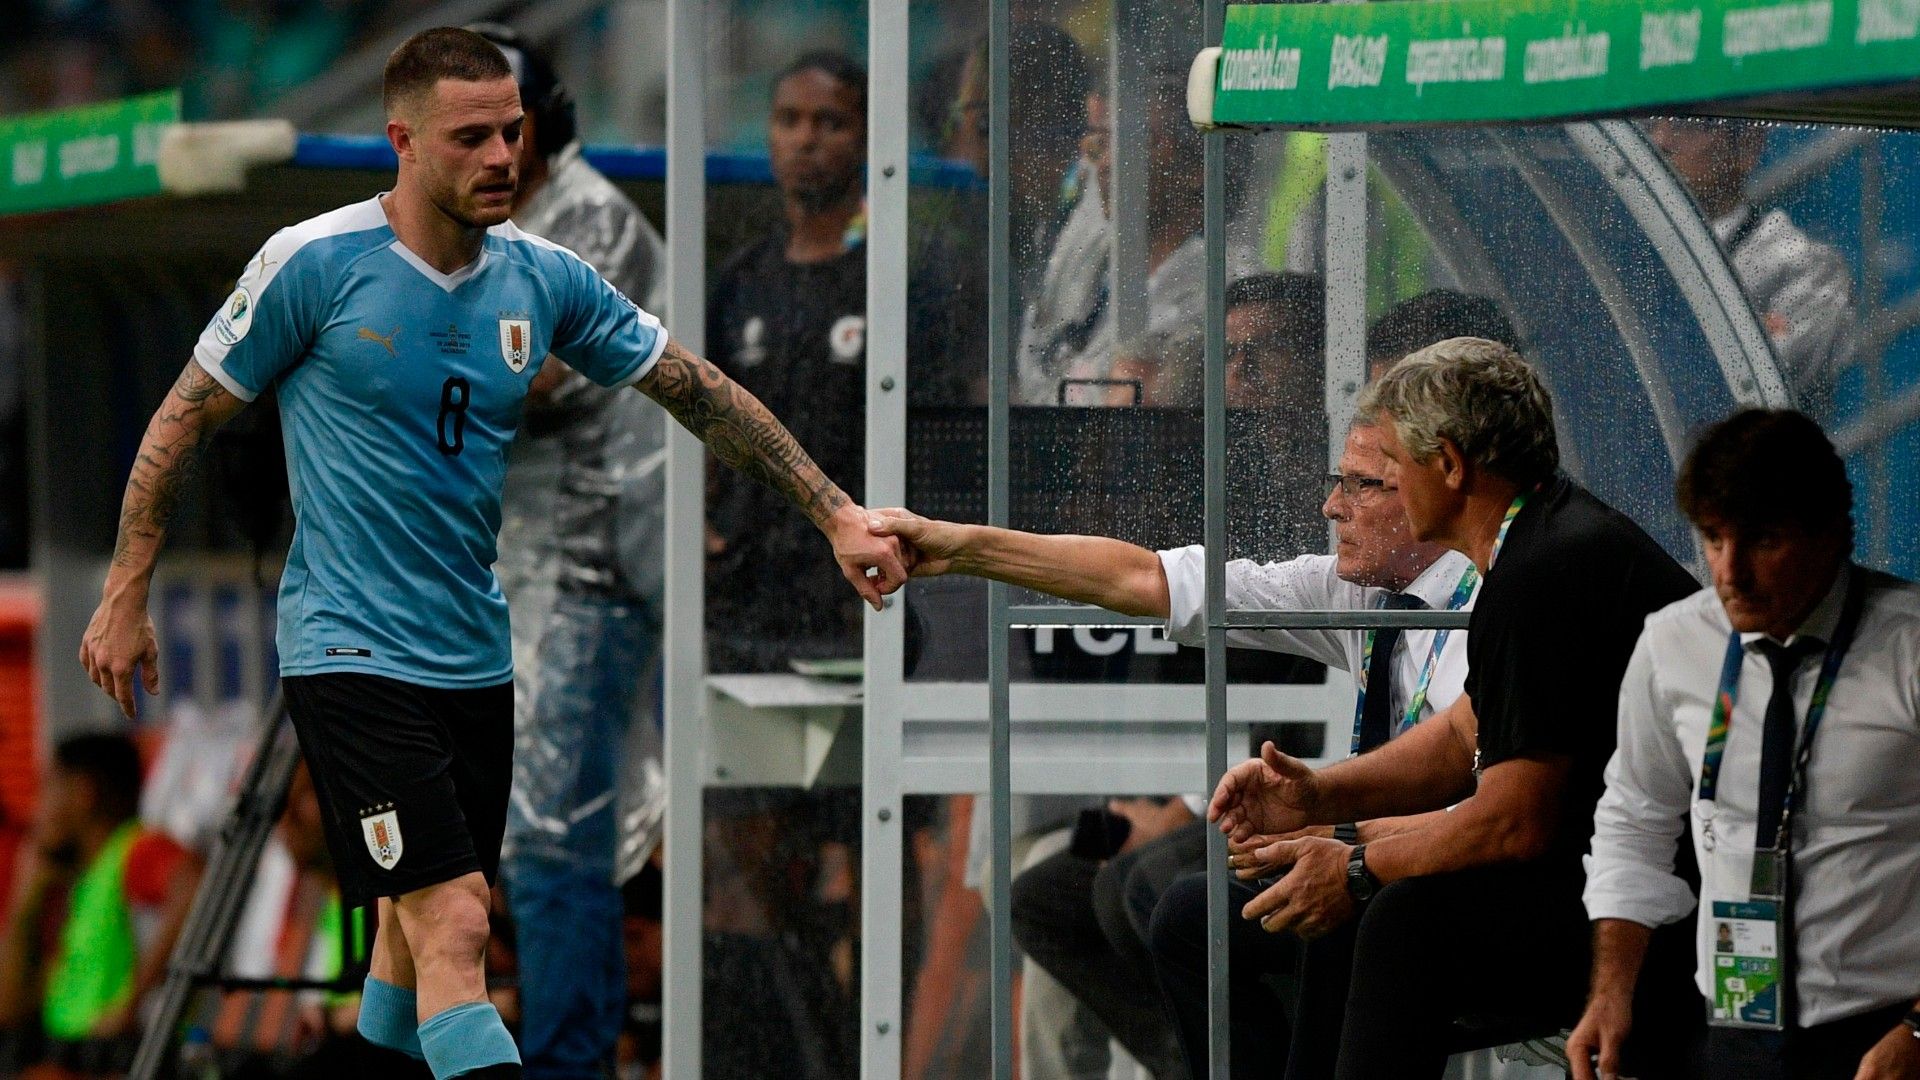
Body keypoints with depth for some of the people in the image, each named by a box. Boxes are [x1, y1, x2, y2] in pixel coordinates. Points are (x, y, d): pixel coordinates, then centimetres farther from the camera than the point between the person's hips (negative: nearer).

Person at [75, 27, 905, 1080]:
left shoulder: (545, 279, 4)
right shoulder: (315, 264, -10)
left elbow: (704, 395, 10)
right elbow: (184, 417, -1)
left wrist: (838, 517, 5)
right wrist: (125, 598, 1)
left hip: (474, 659, 6)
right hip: (351, 656, -6)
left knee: (423, 923, 12)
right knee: (455, 929, -18)